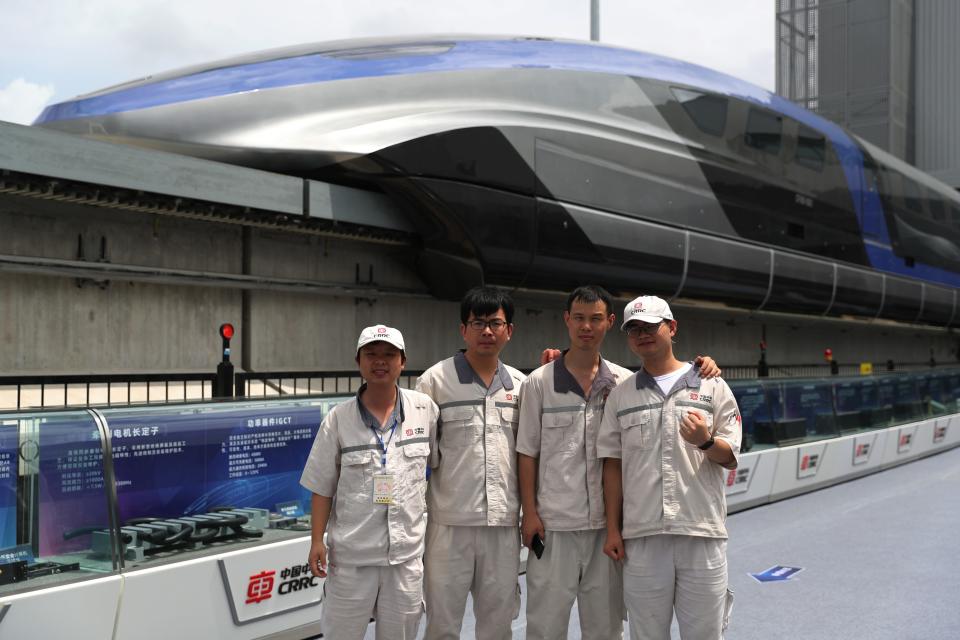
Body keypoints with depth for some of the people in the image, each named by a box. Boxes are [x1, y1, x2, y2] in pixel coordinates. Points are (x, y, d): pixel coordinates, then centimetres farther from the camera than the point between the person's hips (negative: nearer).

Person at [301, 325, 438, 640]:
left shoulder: (425, 409, -1)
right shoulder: (338, 419, -4)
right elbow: (322, 486, 0)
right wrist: (317, 540, -3)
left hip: (407, 551, 1)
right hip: (351, 554, -1)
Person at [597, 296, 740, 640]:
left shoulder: (712, 386, 6)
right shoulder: (620, 395, 10)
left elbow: (730, 458, 5)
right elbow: (613, 463, 10)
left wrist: (706, 441, -18)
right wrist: (613, 529, 4)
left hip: (702, 534, -1)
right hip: (642, 536, 1)